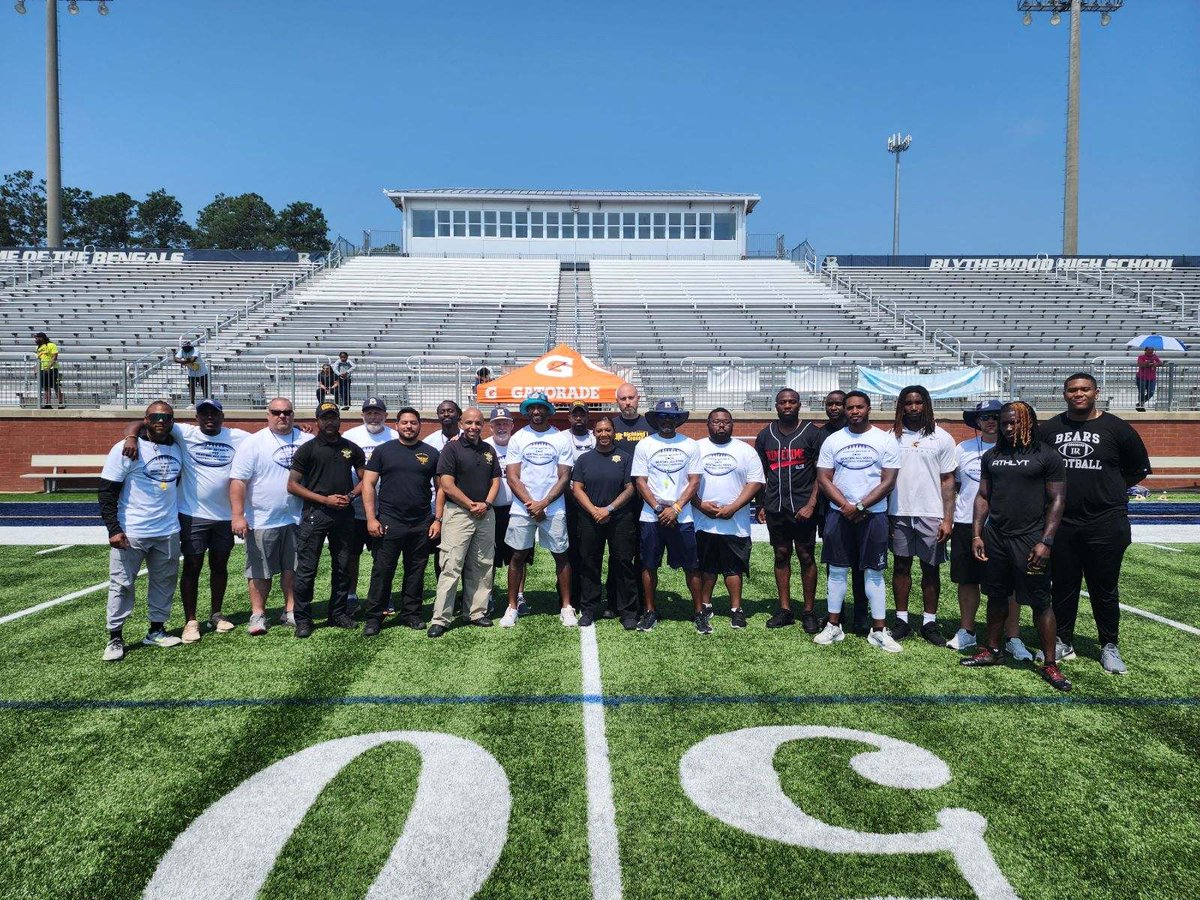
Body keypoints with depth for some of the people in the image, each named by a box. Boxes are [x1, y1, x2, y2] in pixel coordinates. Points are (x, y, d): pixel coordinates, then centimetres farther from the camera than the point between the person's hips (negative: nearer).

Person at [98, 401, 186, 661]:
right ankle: (115, 638, 13)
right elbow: (107, 491, -9)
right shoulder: (125, 449, -9)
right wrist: (113, 529, -15)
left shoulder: (177, 449, 8)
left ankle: (156, 631, 23)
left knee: (165, 582, 11)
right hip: (131, 532, -5)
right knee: (122, 584, 3)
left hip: (168, 532, 5)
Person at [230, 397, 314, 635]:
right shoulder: (253, 443, -5)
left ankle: (291, 611, 23)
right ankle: (258, 614, 16)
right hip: (262, 520, -3)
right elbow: (238, 481, -9)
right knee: (260, 570, 4)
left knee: (293, 568, 11)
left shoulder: (307, 441, 5)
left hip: (297, 519, 3)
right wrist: (238, 516, -15)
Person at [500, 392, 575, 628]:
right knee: (518, 556, 4)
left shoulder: (561, 439, 3)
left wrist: (543, 503, -11)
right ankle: (512, 607, 14)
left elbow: (564, 477, -1)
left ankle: (566, 607, 14)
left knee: (561, 556, 3)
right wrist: (530, 503, -11)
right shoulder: (517, 438, 4)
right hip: (521, 509, 0)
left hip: (554, 509, 0)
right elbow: (512, 477, -1)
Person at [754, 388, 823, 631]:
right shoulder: (765, 435, 8)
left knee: (806, 557, 2)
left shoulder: (812, 433, -2)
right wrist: (761, 505, 8)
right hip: (775, 508, 3)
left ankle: (809, 611, 12)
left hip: (803, 508, -3)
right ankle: (785, 610, 17)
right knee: (781, 555, 9)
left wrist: (811, 504, -12)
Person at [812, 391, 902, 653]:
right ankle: (833, 626, 16)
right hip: (839, 514, 2)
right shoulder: (832, 440, 4)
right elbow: (823, 479, 0)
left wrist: (860, 507, -13)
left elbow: (888, 482, -6)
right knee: (837, 570, 7)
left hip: (873, 515, -2)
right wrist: (846, 506, -11)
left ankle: (879, 631, 11)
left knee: (874, 572, 4)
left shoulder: (886, 440, -1)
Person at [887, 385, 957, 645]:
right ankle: (902, 619, 16)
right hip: (899, 514, 1)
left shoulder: (942, 438, 2)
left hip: (931, 515, -1)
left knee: (931, 568, 6)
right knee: (901, 566, 7)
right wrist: (884, 515, 0)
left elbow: (947, 481, 2)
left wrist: (948, 519, -4)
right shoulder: (892, 437, 5)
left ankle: (930, 622, 16)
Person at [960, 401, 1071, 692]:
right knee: (996, 596, 14)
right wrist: (976, 534, 4)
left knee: (1041, 602, 1)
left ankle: (1050, 664, 10)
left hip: (1029, 538, -4)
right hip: (994, 537, 5)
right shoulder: (991, 456, 10)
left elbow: (1057, 500, -6)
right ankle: (992, 651, 26)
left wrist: (1046, 541, -13)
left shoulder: (1047, 456, -3)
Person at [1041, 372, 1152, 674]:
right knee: (1064, 586, 10)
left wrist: (1109, 490, 4)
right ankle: (1064, 642, 23)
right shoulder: (1050, 429, 5)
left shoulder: (1115, 428, 0)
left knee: (1104, 590, 7)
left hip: (1105, 524, -2)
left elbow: (1139, 468, 9)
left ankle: (1109, 646, 21)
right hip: (1062, 523, 2)